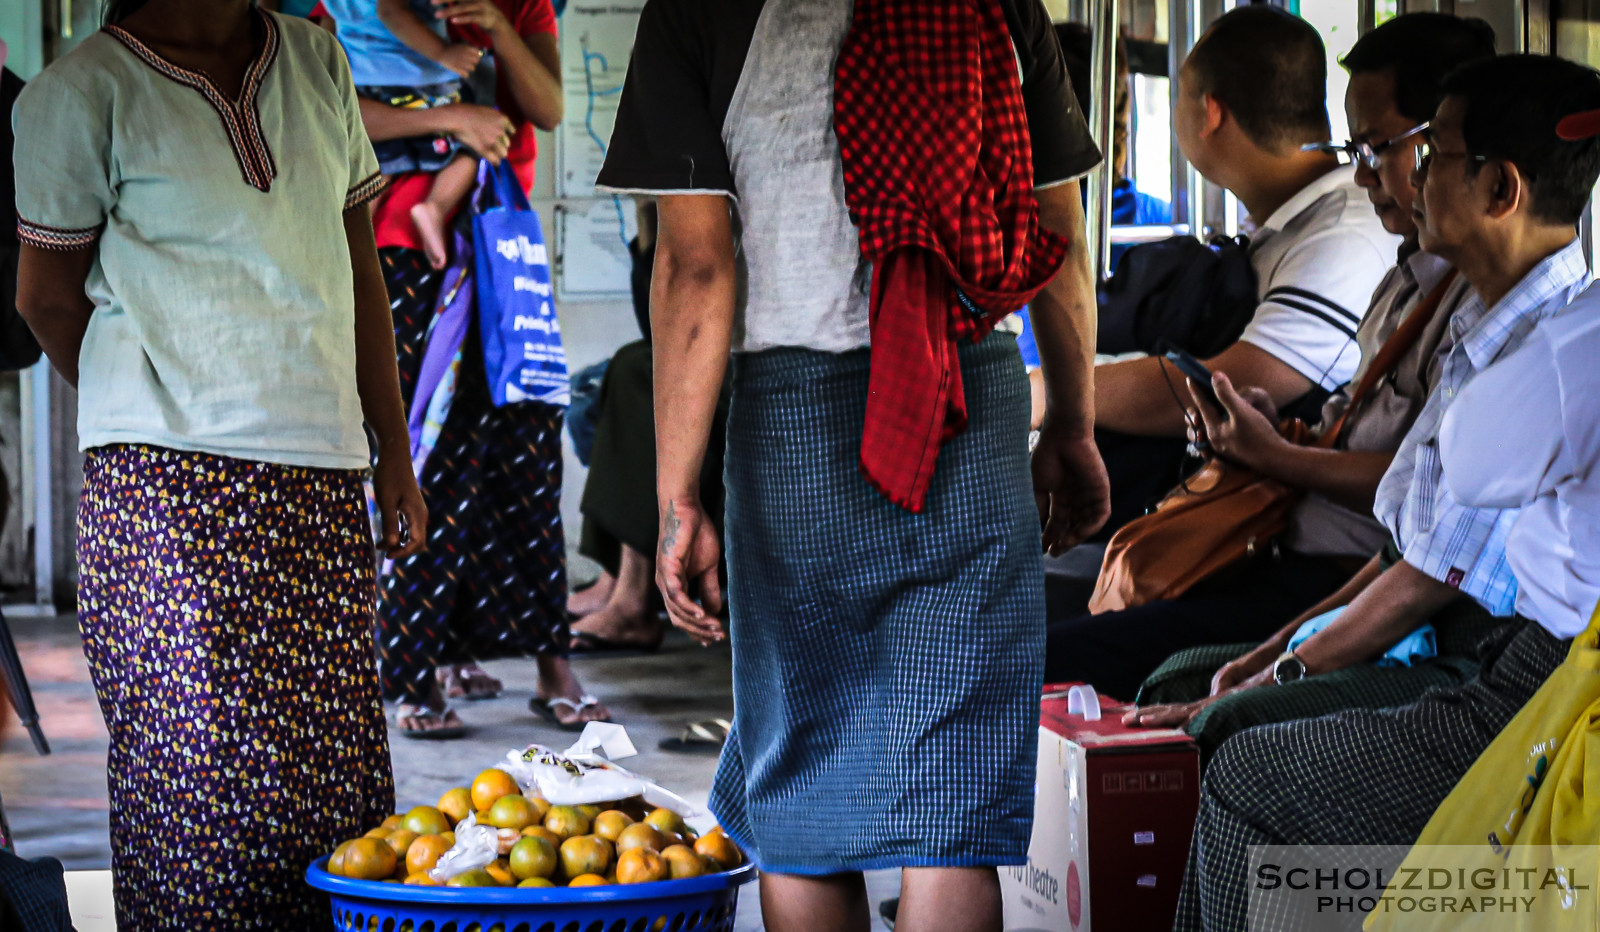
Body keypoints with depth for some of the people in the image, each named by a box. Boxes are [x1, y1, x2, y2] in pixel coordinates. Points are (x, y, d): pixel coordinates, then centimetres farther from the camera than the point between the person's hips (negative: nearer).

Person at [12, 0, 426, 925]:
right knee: (198, 765, -6)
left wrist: (395, 456, 16)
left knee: (336, 761, 2)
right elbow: (49, 299, 5)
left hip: (324, 474, 5)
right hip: (169, 482, -5)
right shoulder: (81, 92, -2)